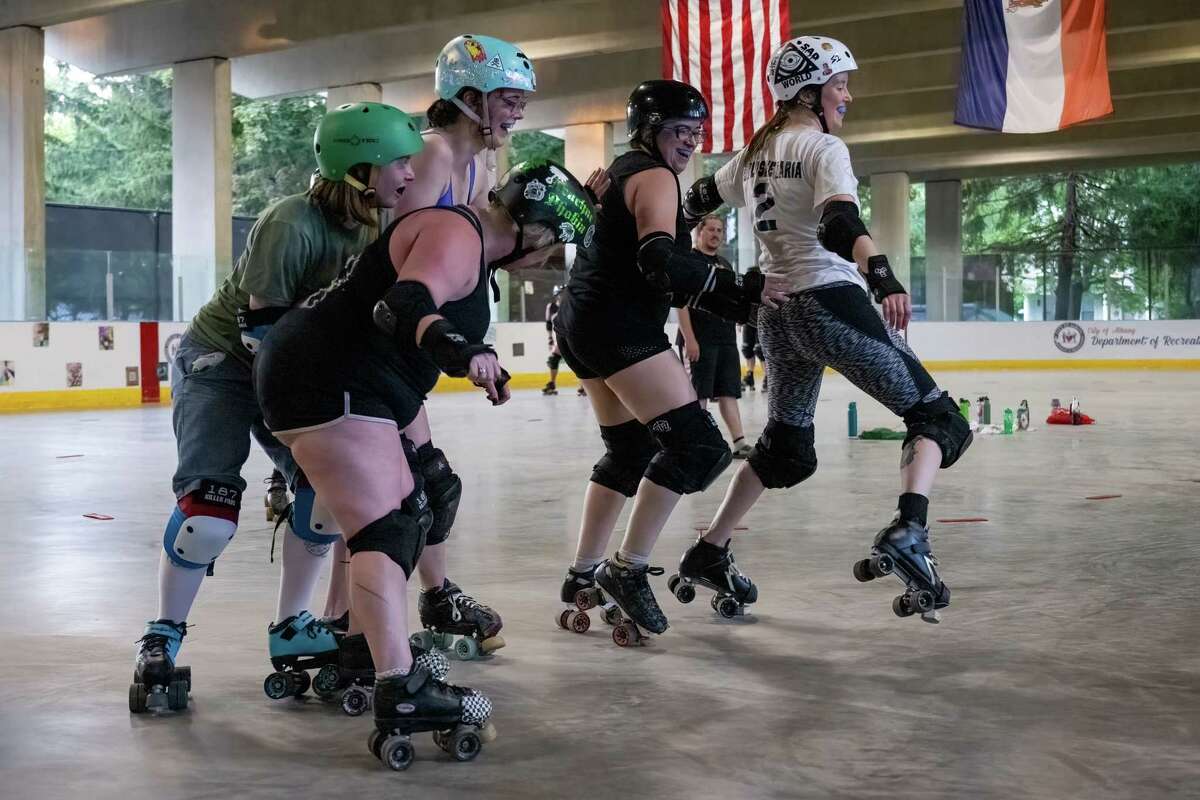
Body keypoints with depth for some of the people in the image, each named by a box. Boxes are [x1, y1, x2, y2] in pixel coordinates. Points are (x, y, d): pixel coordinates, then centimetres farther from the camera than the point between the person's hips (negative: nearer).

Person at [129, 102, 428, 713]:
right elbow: (262, 329, -27)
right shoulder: (292, 223, -28)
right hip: (217, 360, -7)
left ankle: (291, 629, 9)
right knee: (211, 504, -18)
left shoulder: (373, 231, -6)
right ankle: (162, 639, 2)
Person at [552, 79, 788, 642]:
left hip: (583, 322, 11)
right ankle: (628, 569, -12)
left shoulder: (620, 172, 22)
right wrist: (737, 291, -25)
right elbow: (659, 261, -23)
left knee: (628, 449, 20)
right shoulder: (654, 176, -8)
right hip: (619, 326, -11)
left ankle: (584, 575, 23)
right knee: (694, 441, -13)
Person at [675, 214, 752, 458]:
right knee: (699, 395, -4)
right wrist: (689, 339, -19)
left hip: (726, 338, 7)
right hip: (700, 339, -7)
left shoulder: (724, 265, 19)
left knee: (728, 392, 4)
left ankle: (739, 442, 3)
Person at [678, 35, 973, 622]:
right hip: (831, 303, -8)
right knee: (937, 418, -2)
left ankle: (707, 554, 23)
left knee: (785, 447, 23)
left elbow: (694, 202, 26)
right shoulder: (823, 147, -7)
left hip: (777, 313, 8)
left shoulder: (757, 153, 15)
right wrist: (883, 276, -40)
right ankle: (906, 536, -25)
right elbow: (840, 224, -25)